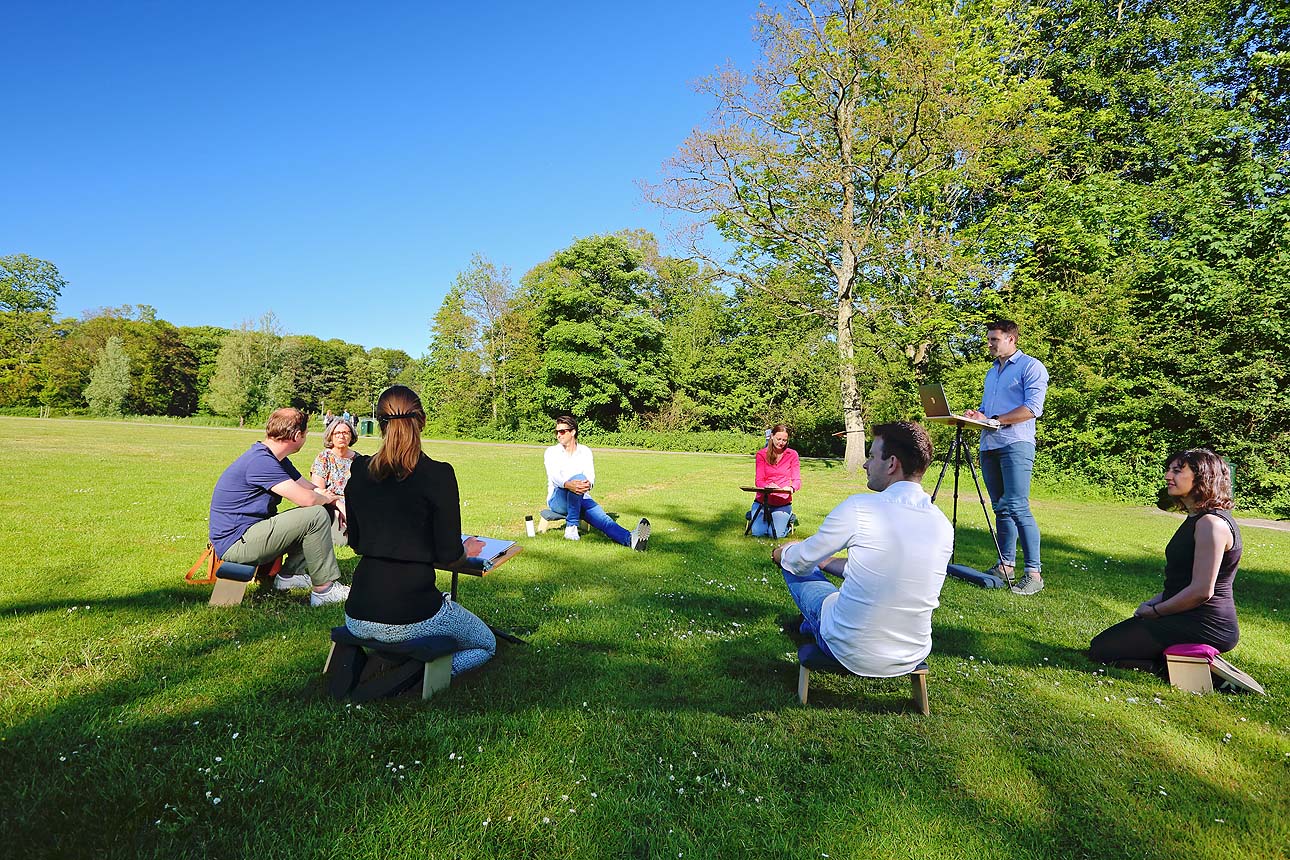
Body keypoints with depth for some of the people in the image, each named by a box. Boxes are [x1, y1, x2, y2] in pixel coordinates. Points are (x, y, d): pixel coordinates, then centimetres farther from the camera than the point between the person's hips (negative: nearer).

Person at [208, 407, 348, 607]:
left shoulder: (275, 459, 10)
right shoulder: (260, 461, -23)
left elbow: (308, 488, 14)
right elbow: (307, 499, -27)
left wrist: (323, 494, -7)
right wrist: (325, 498, -5)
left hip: (248, 533, 10)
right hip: (235, 544, -10)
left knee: (323, 513, 11)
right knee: (316, 515, -20)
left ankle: (289, 575, 9)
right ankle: (324, 590, -12)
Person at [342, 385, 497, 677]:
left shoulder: (359, 471, 2)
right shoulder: (437, 474, -14)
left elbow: (356, 543, 13)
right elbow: (448, 555, -11)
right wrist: (466, 550, 11)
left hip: (358, 617, 7)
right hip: (411, 616, -7)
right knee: (486, 645, 20)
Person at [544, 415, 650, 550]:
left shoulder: (585, 451, 9)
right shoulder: (551, 452, 2)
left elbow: (590, 475, -8)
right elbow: (554, 476, -17)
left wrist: (588, 484, -35)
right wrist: (568, 484, -42)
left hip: (581, 499, 2)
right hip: (558, 500, -2)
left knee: (600, 516, -29)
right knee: (578, 477, -33)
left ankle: (630, 539, -59)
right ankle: (571, 527, -32)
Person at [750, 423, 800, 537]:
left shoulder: (792, 455, 1)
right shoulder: (762, 454, 0)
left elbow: (797, 480, -3)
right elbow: (759, 481, -4)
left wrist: (791, 487, -28)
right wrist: (769, 486, -28)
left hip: (783, 503, 0)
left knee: (776, 535, -14)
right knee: (758, 534, -12)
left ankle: (788, 519, 19)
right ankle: (754, 518, 22)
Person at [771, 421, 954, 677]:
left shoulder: (859, 507, -19)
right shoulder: (944, 525, -2)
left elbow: (801, 561, -4)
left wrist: (783, 554, 20)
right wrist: (825, 562, 24)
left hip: (852, 653, -5)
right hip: (913, 657, 6)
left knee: (794, 564, 17)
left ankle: (813, 626, 44)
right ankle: (809, 626, 48)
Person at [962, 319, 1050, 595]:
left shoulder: (1031, 366, -1)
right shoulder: (992, 372, 23)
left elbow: (1033, 408, -12)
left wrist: (993, 420, -16)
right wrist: (976, 415, 3)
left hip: (1016, 444, -8)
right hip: (989, 446, 8)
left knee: (1017, 507, -15)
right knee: (1000, 508, 10)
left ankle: (1034, 572, -11)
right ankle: (1006, 564, 17)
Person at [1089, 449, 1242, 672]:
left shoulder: (1212, 524, -20)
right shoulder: (1197, 519, 13)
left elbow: (1201, 591, -23)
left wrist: (1154, 611, -11)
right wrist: (1154, 601, 7)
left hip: (1204, 626, -10)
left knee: (1101, 649, -10)